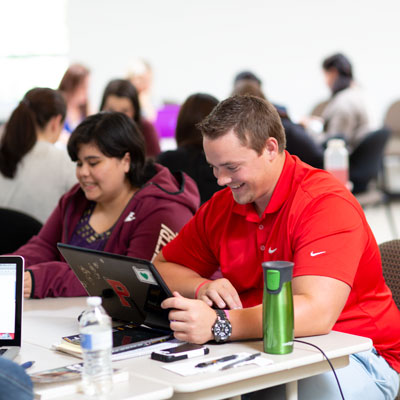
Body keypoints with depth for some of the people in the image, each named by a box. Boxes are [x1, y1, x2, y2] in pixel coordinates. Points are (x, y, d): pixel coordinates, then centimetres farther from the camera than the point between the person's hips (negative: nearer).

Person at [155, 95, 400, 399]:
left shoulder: (327, 203, -18)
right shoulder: (221, 206, 5)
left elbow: (316, 313, -31)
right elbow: (162, 268, 12)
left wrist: (218, 324, -43)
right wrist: (202, 288, -12)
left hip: (352, 355, -5)